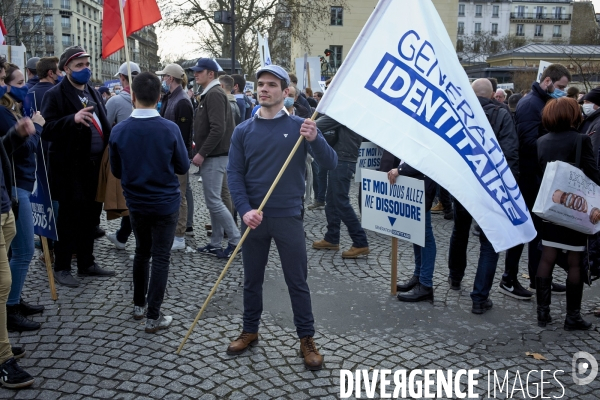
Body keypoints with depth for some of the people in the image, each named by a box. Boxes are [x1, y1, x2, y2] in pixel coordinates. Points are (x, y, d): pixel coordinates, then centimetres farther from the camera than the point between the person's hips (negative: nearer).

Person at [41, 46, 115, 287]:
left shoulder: (93, 93, 15)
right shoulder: (55, 95, -8)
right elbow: (46, 130, -16)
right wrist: (72, 119, -30)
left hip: (94, 165, 7)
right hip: (70, 167, -7)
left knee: (90, 216, 14)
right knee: (69, 217, 2)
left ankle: (86, 263, 27)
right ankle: (61, 268, 15)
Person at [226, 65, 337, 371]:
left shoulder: (299, 127, -2)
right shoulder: (243, 131, 2)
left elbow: (331, 164, -8)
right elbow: (234, 174, -1)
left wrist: (314, 139, -26)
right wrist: (245, 209, -15)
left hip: (288, 217, -2)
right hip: (254, 217, 2)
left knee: (297, 281, 5)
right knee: (252, 279, 15)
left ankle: (307, 340, 19)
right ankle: (250, 331, 32)